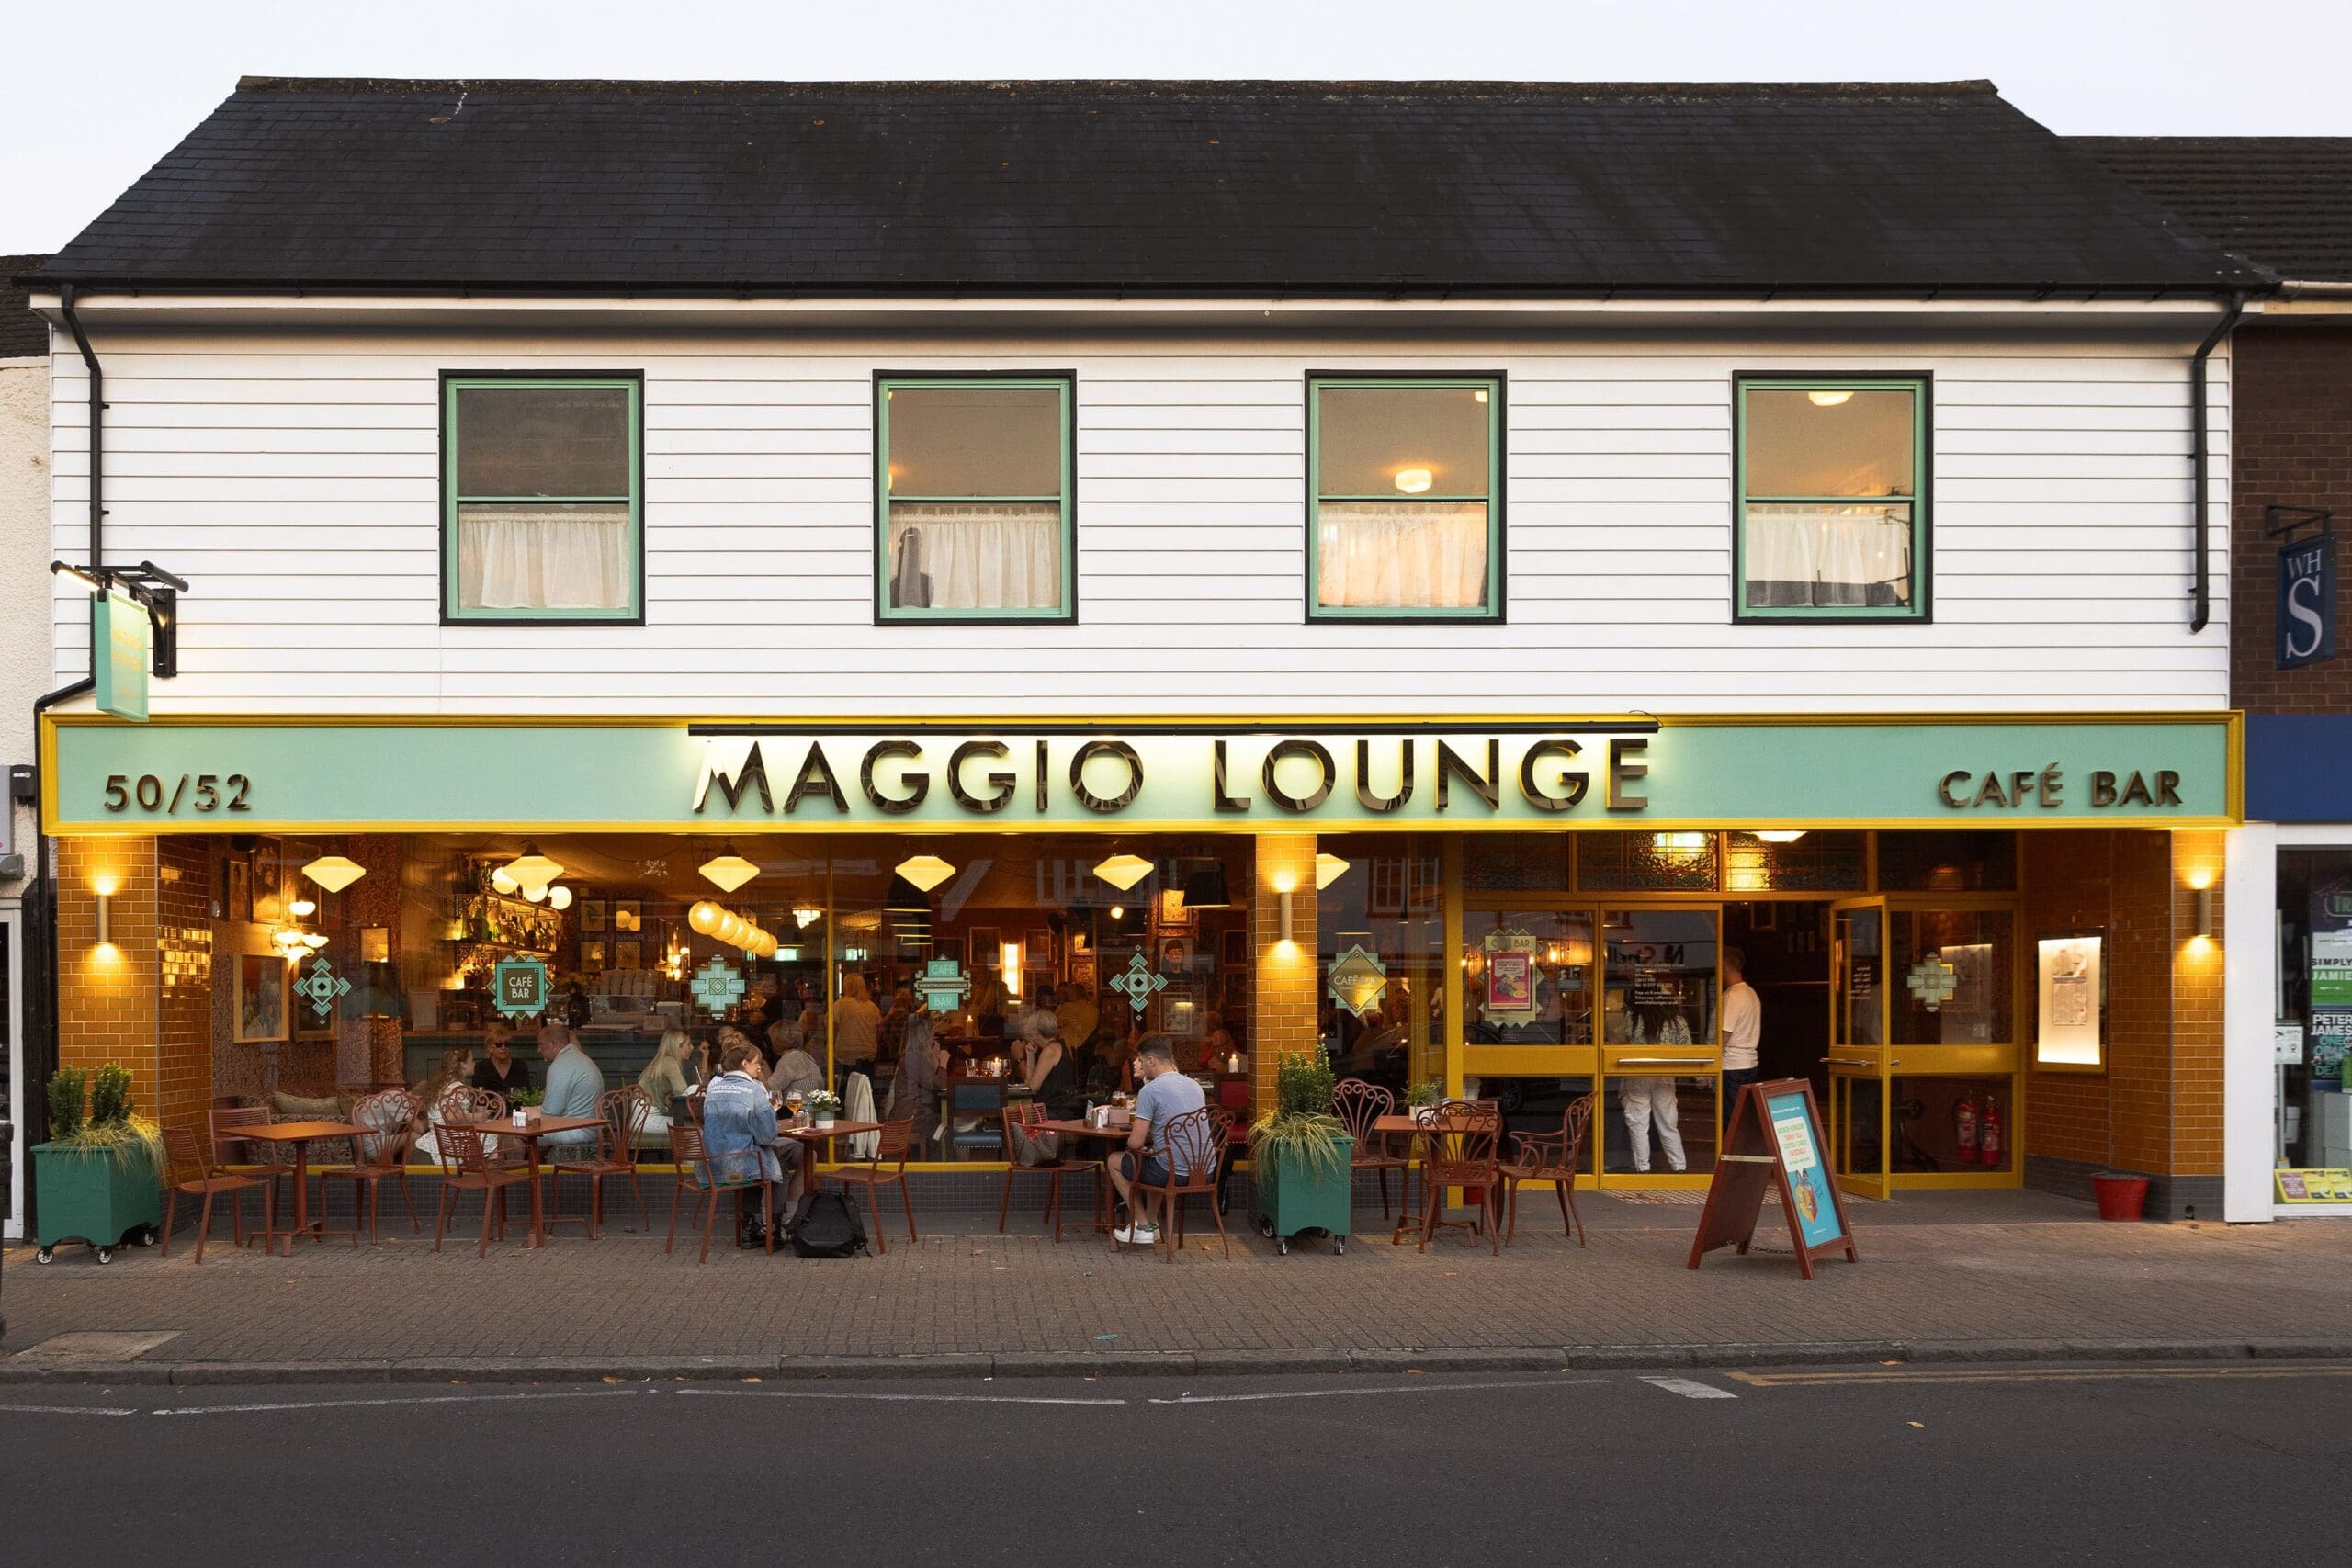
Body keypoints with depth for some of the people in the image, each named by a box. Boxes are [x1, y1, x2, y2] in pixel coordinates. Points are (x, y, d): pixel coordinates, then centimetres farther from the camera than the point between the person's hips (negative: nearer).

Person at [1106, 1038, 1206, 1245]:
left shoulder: (1150, 1090, -12)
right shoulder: (1195, 1086, 11)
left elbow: (1135, 1142, -13)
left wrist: (1141, 1147, 10)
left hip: (1173, 1173, -7)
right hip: (1204, 1171, 7)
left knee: (1115, 1161, 18)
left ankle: (1143, 1227, 17)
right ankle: (1150, 1222, 37)